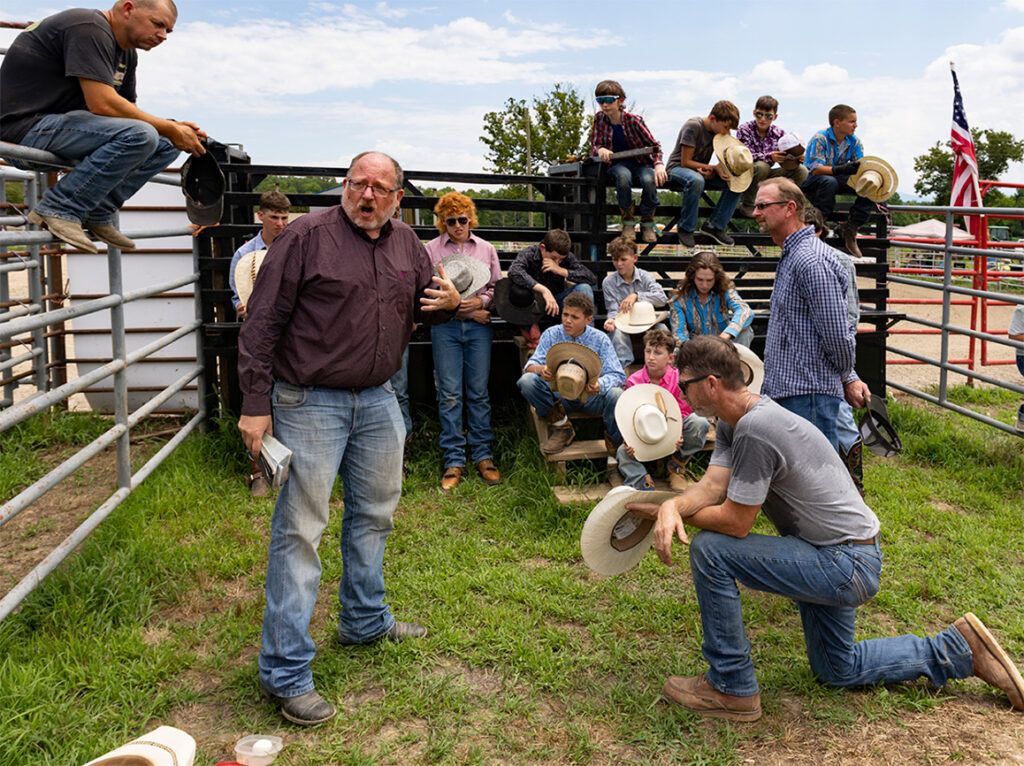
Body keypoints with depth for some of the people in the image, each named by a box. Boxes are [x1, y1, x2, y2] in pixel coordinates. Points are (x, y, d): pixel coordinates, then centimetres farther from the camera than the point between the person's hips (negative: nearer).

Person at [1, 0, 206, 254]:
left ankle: (96, 215, 0)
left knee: (165, 145, 4)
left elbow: (128, 110, 14)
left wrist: (174, 127, -5)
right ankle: (58, 209, -19)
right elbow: (102, 103, -25)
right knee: (139, 135, -29)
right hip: (23, 126, -10)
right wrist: (170, 129, -17)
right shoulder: (90, 28, -16)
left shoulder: (126, 52, 14)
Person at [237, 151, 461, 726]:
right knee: (301, 530, -3)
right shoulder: (308, 236, -10)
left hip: (378, 400, 7)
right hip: (309, 403, -6)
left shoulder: (406, 243, 8)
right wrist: (256, 404, -14)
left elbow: (428, 299, 22)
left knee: (375, 514, 19)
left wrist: (449, 302, -4)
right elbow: (264, 321, -11)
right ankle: (286, 671, 5)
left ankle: (366, 621, 40)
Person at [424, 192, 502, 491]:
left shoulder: (486, 249, 11)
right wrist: (456, 308, -8)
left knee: (479, 392, 4)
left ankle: (483, 456, 11)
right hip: (445, 326, -1)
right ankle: (454, 461, 4)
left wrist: (479, 302, -7)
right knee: (449, 395, -1)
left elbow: (497, 287, 12)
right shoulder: (431, 249, 5)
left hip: (479, 326, 1)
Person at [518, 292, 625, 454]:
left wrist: (600, 385, -38)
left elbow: (617, 375, -13)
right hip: (559, 396, 1)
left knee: (616, 395, -33)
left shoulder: (599, 339, -6)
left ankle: (616, 443, -3)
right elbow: (530, 364, -9)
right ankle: (561, 427, -7)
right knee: (527, 380, -25)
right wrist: (540, 369, -36)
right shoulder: (552, 334, -3)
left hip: (590, 396, -1)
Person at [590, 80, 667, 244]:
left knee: (649, 180, -35)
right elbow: (594, 145, 1)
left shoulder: (633, 120, -12)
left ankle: (647, 223, -9)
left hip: (641, 162, -1)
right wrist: (600, 150, -25)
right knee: (623, 176, -37)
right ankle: (628, 222, -18)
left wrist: (658, 164, -26)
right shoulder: (599, 119, -4)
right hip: (618, 164, 1)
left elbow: (654, 145, -8)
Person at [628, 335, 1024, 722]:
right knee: (837, 670, 26)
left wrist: (671, 512, -13)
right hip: (838, 556, 11)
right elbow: (712, 483, -10)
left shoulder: (755, 428, -29)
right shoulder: (735, 419, 2)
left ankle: (732, 688, -6)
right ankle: (956, 650, 31)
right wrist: (673, 507, -30)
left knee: (709, 550, -20)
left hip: (845, 563, -11)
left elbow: (735, 523, -25)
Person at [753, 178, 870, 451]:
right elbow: (836, 334, 22)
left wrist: (847, 377, 0)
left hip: (808, 396, -10)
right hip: (785, 390, 10)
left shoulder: (811, 260, -17)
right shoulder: (790, 256, 18)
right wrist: (848, 378, 17)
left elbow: (837, 334, -18)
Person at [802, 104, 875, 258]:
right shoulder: (820, 139, -15)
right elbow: (816, 169, -26)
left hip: (838, 180, 6)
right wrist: (842, 169, -41)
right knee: (829, 182, -40)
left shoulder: (854, 142, 2)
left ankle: (849, 228, -12)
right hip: (811, 181, -6)